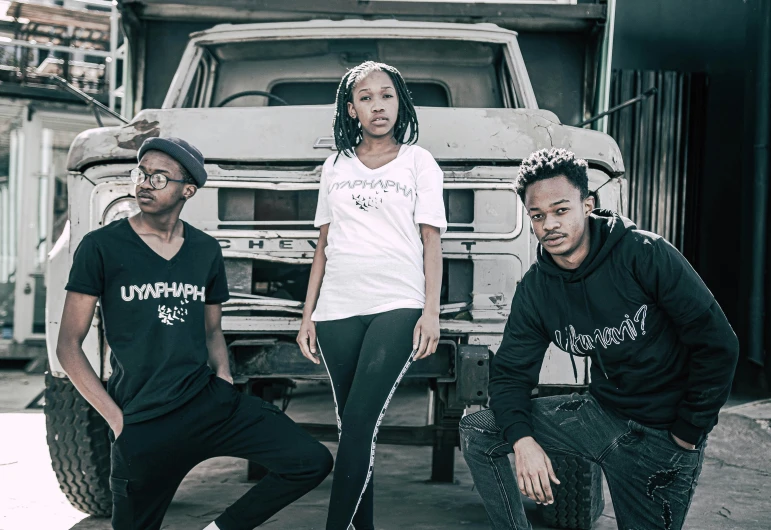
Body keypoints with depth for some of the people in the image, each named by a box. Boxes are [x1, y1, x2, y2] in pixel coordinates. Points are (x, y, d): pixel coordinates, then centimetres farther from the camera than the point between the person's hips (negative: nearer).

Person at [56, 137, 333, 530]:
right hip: (143, 423, -3)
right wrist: (116, 418, -9)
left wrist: (224, 382, 1)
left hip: (210, 404, 3)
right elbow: (69, 344, -3)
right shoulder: (101, 247, -4)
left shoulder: (206, 250, 9)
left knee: (312, 461, -7)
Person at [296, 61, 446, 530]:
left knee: (360, 422, -15)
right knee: (350, 425, 6)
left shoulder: (418, 161, 7)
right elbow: (324, 245, 16)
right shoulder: (336, 166, 15)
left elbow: (431, 240, 2)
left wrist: (431, 312, -9)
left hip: (397, 307, -3)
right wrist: (308, 314, 10)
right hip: (338, 310, 4)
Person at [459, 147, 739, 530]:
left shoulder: (644, 254, -19)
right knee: (476, 431, -3)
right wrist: (522, 439, -20)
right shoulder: (536, 288, -4)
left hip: (662, 435, -4)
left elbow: (717, 343, -16)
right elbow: (511, 370, -1)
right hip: (601, 412, 5)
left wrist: (689, 432, -12)